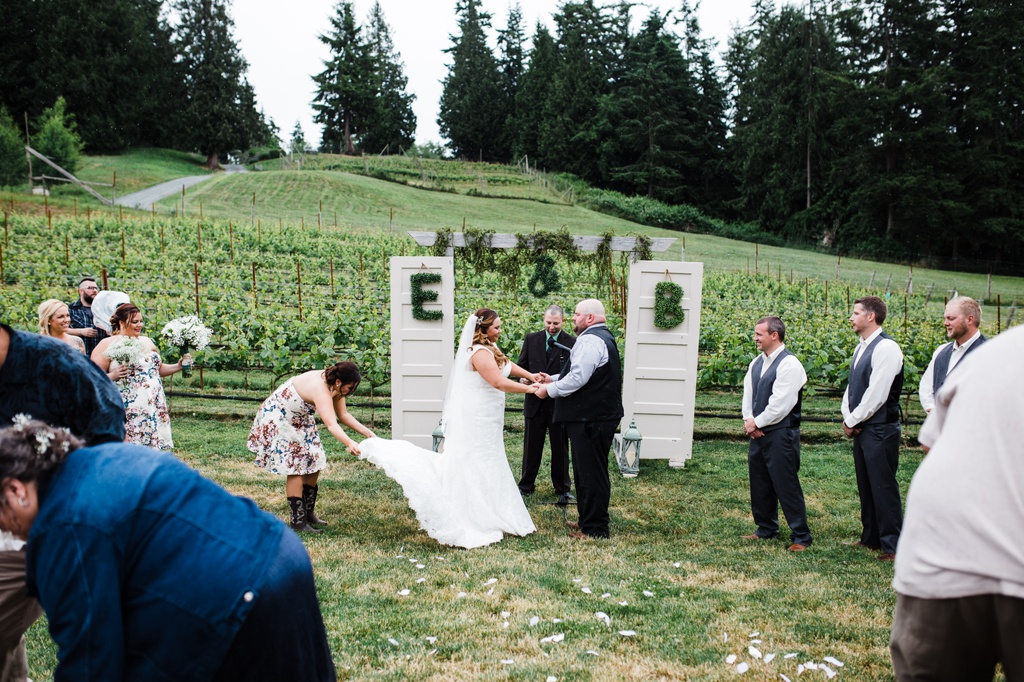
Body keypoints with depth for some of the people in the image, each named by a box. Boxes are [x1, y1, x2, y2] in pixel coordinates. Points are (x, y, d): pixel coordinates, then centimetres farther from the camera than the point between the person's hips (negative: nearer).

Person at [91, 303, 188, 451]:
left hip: (154, 409, 6)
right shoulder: (107, 345, -1)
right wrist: (113, 375, -22)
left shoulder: (147, 341, 17)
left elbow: (158, 368, 24)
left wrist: (178, 366, 9)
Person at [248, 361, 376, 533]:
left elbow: (343, 415, -1)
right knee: (295, 467, -12)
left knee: (314, 463, 8)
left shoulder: (334, 384, -8)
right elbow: (331, 424, -48)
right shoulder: (321, 389, -36)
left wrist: (368, 433, -9)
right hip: (278, 418, -10)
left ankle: (308, 513, 19)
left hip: (299, 420, 10)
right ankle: (298, 521, -7)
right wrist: (349, 444, -62)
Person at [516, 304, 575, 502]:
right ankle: (526, 484, 25)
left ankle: (562, 487, 23)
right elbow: (521, 365, 8)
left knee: (560, 447, 10)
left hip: (559, 402, -2)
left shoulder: (572, 343, -6)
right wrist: (525, 378, -12)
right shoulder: (531, 339, 3)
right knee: (531, 446, 12)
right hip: (535, 402, 2)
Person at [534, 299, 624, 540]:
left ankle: (595, 529, 3)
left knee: (591, 473, -4)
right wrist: (553, 379, 15)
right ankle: (588, 520, 26)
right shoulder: (602, 337, 19)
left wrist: (549, 390, -12)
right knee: (589, 471, 17)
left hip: (590, 418, -11)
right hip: (595, 415, 11)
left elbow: (578, 378, -24)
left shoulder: (590, 340, -17)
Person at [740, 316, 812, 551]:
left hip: (781, 435, -8)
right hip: (758, 433, 8)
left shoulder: (789, 364, -14)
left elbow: (780, 404, -18)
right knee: (760, 485, 14)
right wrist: (749, 421, -2)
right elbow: (748, 394, 13)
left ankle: (801, 536, 6)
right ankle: (766, 529, 28)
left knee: (786, 485, -3)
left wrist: (756, 423, -10)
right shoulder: (757, 362, 12)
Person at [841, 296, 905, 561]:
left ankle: (892, 545, 3)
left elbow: (876, 394, -19)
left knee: (884, 487, -4)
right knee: (865, 485, 15)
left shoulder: (886, 347, -15)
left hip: (880, 429, -9)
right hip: (860, 428, 9)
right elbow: (852, 387, 18)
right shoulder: (861, 347, 14)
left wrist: (853, 420, -11)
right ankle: (871, 537, 26)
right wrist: (847, 418, 3)